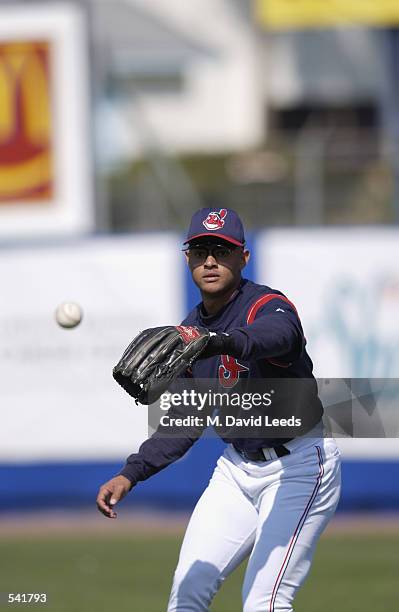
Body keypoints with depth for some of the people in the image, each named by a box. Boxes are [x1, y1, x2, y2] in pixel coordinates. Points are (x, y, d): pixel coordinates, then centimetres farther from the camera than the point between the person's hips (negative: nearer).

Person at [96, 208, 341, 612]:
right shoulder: (190, 330, 3)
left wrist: (220, 342, -70)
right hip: (238, 465, 8)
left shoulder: (269, 306, -21)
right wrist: (130, 475, 3)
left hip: (299, 465, -7)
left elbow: (278, 335, -48)